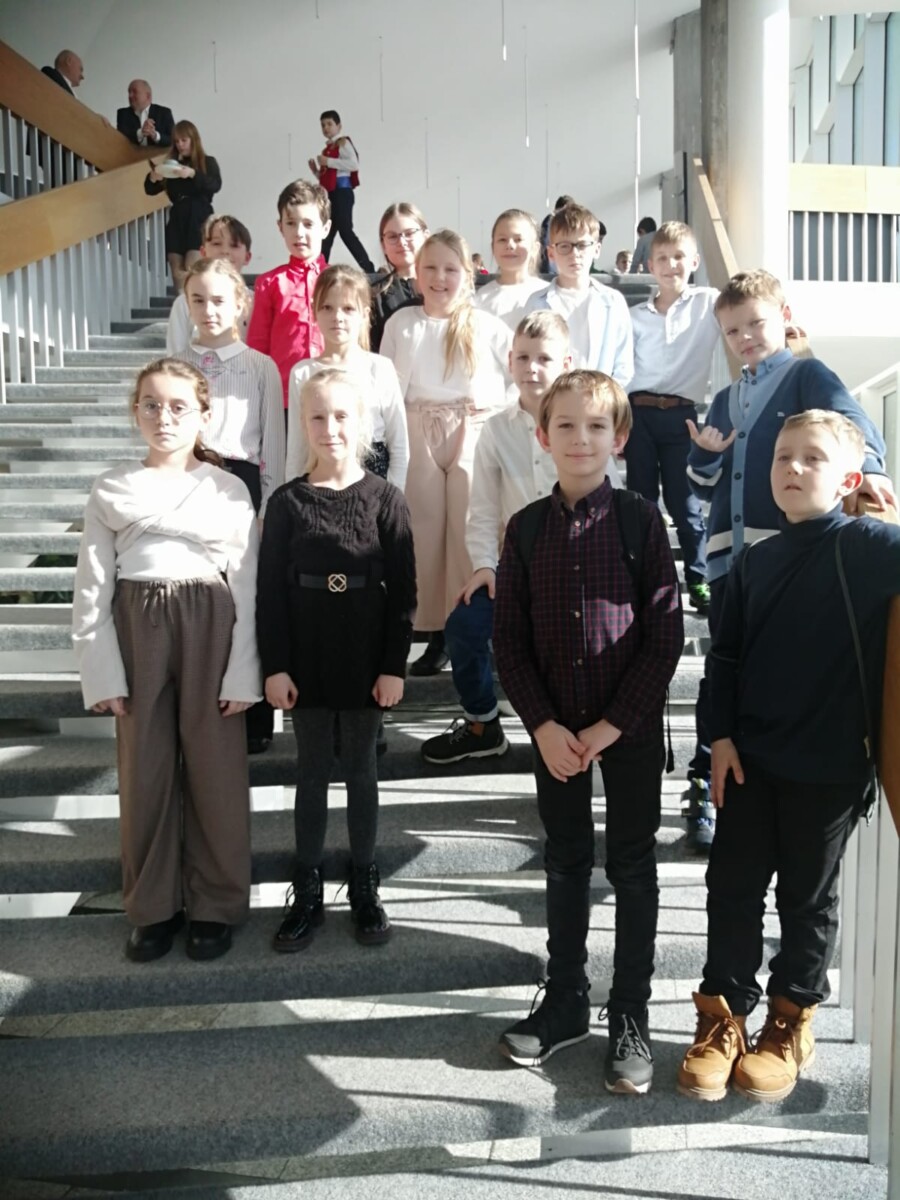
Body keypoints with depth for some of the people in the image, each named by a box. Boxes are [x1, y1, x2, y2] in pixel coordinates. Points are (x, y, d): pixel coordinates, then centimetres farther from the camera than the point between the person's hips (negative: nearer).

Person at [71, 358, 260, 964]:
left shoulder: (230, 490, 1)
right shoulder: (111, 490, 3)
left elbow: (246, 588, -2)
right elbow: (93, 590, 2)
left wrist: (241, 674, -7)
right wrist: (104, 672, -4)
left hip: (209, 627, -1)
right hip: (138, 628, 1)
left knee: (214, 768, 6)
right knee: (145, 770, 10)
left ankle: (215, 904, 24)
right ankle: (154, 906, 27)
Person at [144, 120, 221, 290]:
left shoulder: (207, 162, 4)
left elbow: (215, 185, -15)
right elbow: (151, 190, 12)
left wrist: (193, 174, -29)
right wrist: (153, 178, -11)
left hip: (199, 218, -4)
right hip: (176, 219, 4)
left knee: (191, 268, -16)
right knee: (177, 270, 1)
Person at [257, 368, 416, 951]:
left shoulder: (385, 499, -4)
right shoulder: (287, 502, -1)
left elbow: (404, 590, -4)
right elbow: (270, 591, -1)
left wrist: (394, 665, -7)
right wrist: (275, 666, -5)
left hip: (366, 662, -1)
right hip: (306, 662, 1)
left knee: (361, 772, 11)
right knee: (312, 773, 11)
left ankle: (365, 889, 25)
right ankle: (308, 892, 23)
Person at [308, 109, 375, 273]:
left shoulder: (343, 142, -3)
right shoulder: (328, 148, 20)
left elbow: (354, 164, -20)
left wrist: (328, 162, -18)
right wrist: (316, 170, 6)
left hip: (342, 191, -8)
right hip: (330, 193, 8)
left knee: (345, 230, -13)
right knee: (326, 233, 8)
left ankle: (367, 267, -10)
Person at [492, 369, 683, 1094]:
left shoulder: (641, 520, -7)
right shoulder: (527, 528, 0)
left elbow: (666, 633, -9)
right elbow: (509, 640, 1)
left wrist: (614, 724, -13)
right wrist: (544, 724, -9)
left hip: (631, 726, -2)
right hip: (555, 727, 2)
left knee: (632, 867, 9)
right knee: (566, 863, 15)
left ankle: (630, 1016, 24)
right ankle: (565, 1001, 32)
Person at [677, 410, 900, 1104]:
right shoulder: (756, 561, 6)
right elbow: (726, 655, 7)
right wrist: (721, 737, 2)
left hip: (831, 764, -3)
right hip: (750, 758, 4)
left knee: (808, 896, 13)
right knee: (733, 886, 9)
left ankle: (791, 1021, 31)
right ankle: (723, 1015, 25)